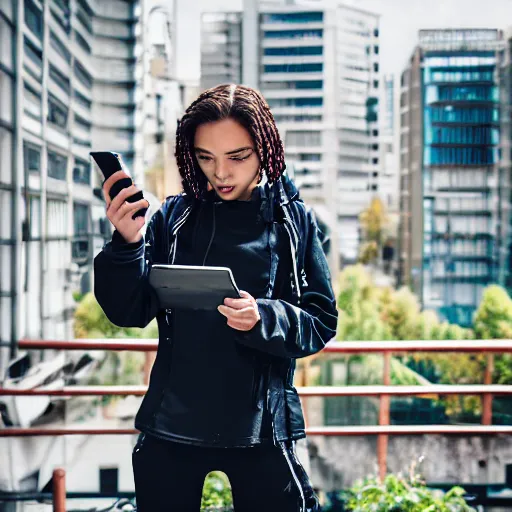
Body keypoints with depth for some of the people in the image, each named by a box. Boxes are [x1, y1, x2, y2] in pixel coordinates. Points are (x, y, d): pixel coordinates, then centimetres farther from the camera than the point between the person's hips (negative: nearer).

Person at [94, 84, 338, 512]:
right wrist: (127, 244, -19)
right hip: (171, 427, 2)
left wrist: (264, 319, -22)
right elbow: (130, 313, -2)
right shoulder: (174, 218, 2)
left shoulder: (293, 220, -1)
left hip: (260, 429, -1)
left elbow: (321, 321, -2)